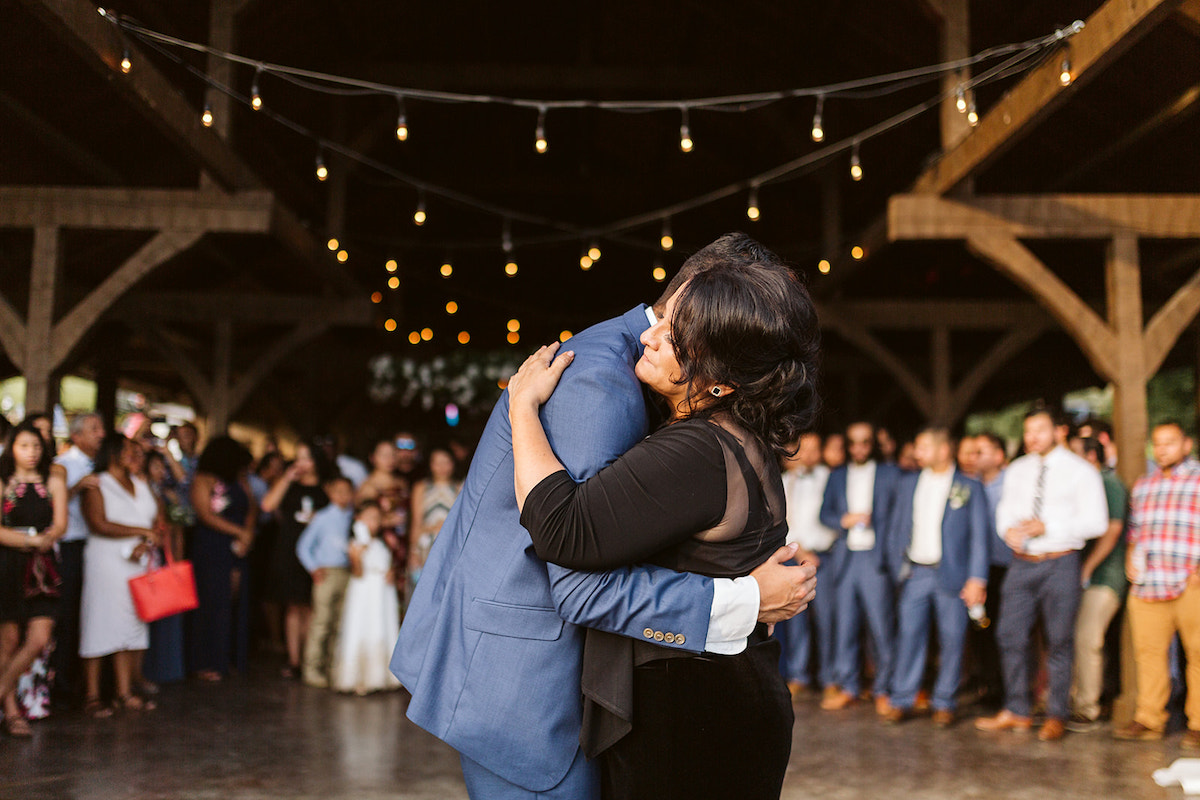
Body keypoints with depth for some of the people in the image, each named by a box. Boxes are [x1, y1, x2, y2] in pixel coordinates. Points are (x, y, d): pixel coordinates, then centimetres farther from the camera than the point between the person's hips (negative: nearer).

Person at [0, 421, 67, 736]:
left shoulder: (54, 482, 11)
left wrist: (40, 539, -16)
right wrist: (33, 539, -12)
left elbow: (60, 525, 2)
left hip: (42, 567, 3)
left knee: (39, 641, -6)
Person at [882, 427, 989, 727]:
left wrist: (977, 579, -8)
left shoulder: (970, 487, 1)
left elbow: (979, 536, -1)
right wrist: (896, 567, 6)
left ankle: (943, 703, 14)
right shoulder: (907, 483, 11)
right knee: (909, 635, 0)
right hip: (915, 574, 3)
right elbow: (895, 528, 15)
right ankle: (902, 701, 8)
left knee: (952, 639, 1)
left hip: (951, 575, -2)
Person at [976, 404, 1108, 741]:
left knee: (1060, 641, 2)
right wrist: (1008, 530, -5)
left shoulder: (1080, 471, -3)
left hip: (1060, 563, -4)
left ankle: (1057, 716, 14)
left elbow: (1096, 522, -9)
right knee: (1011, 636, 3)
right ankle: (1016, 711, 14)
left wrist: (1047, 527, -18)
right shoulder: (1017, 470, 13)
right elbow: (1005, 509, 18)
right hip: (1022, 562, 5)